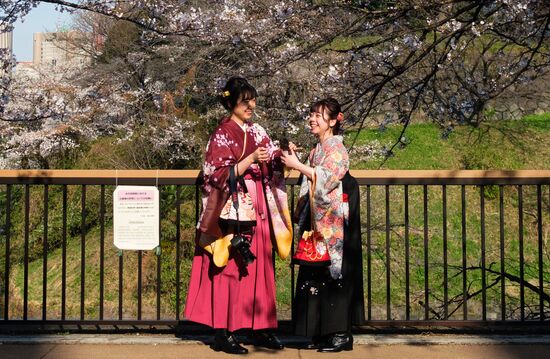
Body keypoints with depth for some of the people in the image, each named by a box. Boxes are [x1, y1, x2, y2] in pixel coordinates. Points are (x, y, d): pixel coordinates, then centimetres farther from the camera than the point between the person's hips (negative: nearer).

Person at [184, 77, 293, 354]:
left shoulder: (257, 132, 13)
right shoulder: (222, 135, -6)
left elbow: (272, 166, 14)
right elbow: (221, 176, -13)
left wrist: (283, 156, -5)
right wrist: (251, 159, -20)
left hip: (258, 211, 7)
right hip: (234, 211, -7)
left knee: (259, 268, 9)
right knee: (231, 270, -4)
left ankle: (259, 328, 17)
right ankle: (223, 334, 3)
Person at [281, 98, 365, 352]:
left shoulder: (337, 148, -8)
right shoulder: (317, 150, 15)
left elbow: (325, 178, -20)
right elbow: (311, 183, 15)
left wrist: (297, 165, -19)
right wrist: (295, 158, 6)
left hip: (334, 221, -8)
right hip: (318, 219, 8)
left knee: (334, 269, -6)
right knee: (317, 273, 7)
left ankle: (341, 334, 1)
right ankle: (322, 331, 14)